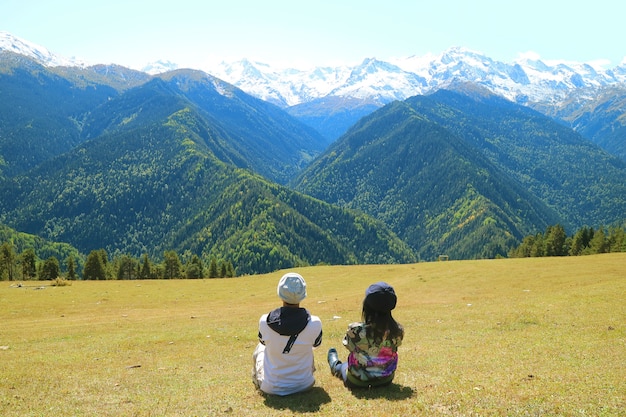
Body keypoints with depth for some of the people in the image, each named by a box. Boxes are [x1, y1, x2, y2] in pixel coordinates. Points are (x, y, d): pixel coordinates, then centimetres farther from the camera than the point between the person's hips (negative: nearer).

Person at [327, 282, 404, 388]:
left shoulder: (355, 330, -31)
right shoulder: (398, 330, -22)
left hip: (357, 381, -3)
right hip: (386, 380, 3)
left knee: (342, 367, 33)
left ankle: (334, 364, 64)